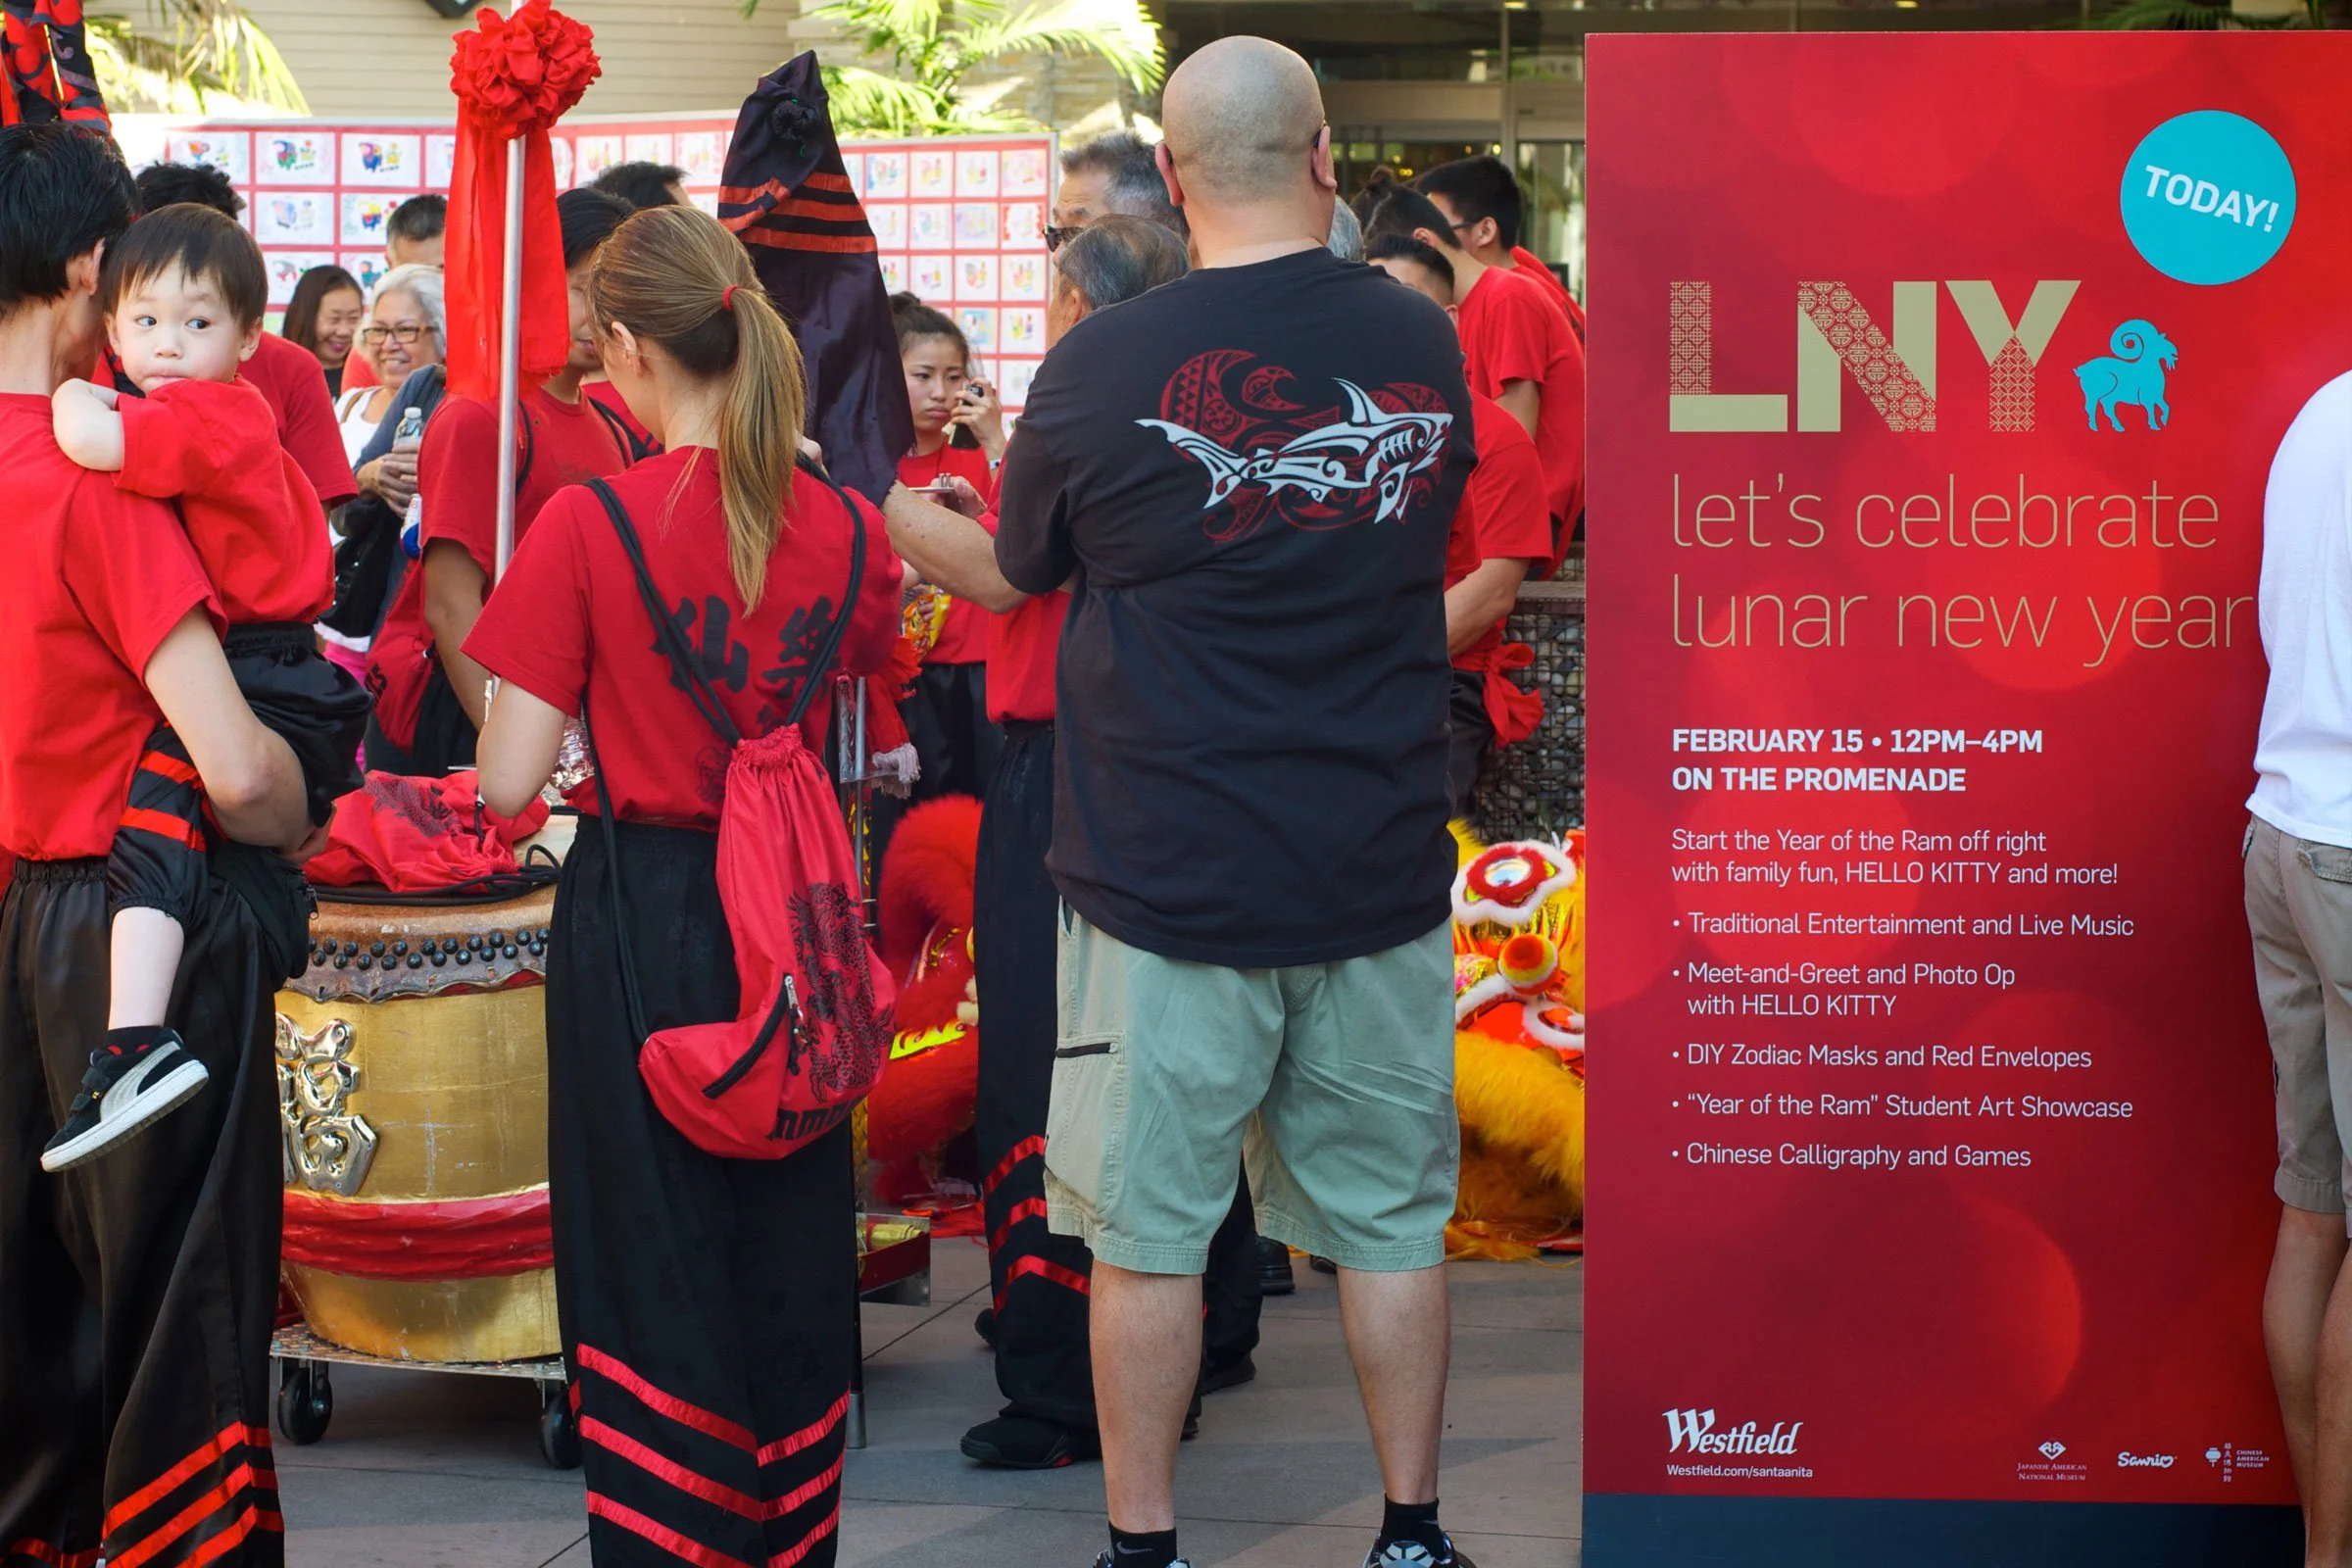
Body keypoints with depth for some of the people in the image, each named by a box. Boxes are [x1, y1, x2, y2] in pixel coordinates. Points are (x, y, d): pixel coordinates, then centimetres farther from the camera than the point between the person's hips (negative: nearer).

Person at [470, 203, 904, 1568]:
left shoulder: (588, 526, -14)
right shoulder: (849, 527, -3)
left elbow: (511, 783, -13)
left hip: (642, 916, -3)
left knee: (654, 1259, 6)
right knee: (792, 1256, 14)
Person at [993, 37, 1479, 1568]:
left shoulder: (1101, 367, -11)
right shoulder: (1425, 346, 0)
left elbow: (1023, 567, 7)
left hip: (1168, 879, -3)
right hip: (1382, 868, 3)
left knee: (1151, 1233, 6)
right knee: (1391, 1218, 12)